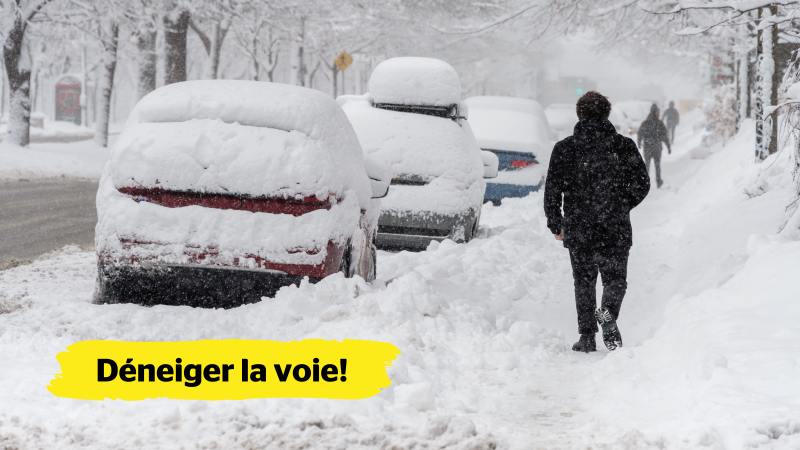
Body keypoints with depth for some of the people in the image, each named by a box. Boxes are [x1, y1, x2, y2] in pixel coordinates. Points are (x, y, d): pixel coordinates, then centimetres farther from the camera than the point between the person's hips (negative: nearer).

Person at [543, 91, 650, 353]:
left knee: (584, 282, 11)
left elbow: (552, 189, -2)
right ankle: (608, 313, -19)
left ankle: (587, 336, 4)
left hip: (578, 230, 0)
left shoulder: (564, 148, -2)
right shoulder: (624, 146, 0)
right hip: (616, 230, 0)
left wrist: (555, 224, 9)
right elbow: (642, 185, 3)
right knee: (615, 279, 10)